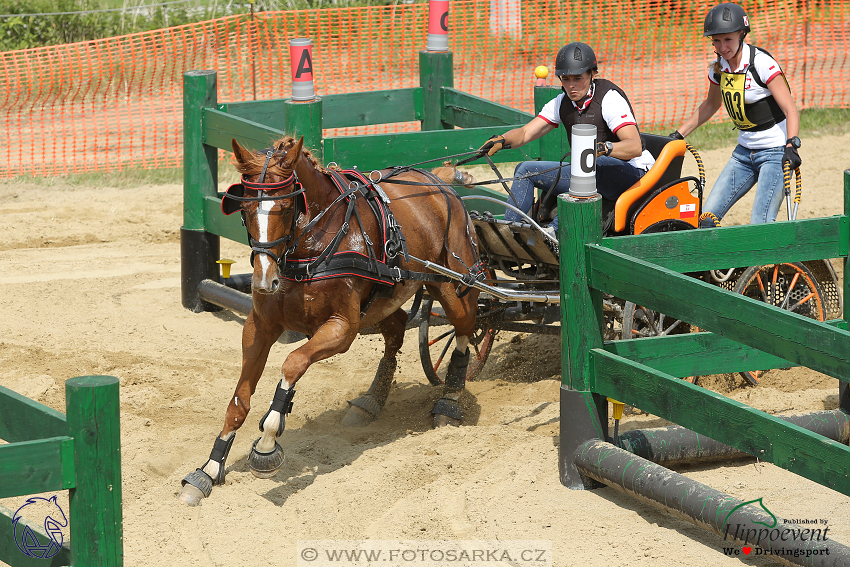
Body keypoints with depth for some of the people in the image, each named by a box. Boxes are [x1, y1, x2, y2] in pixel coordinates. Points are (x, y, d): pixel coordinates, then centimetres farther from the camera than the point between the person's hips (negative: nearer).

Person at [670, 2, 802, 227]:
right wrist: (678, 135, 19)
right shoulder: (718, 68, 2)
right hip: (745, 152, 7)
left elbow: (790, 109, -21)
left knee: (760, 226, -19)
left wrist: (791, 145, -36)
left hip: (775, 152, -7)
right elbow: (711, 105, 22)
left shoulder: (762, 63, -18)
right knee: (707, 218, -1)